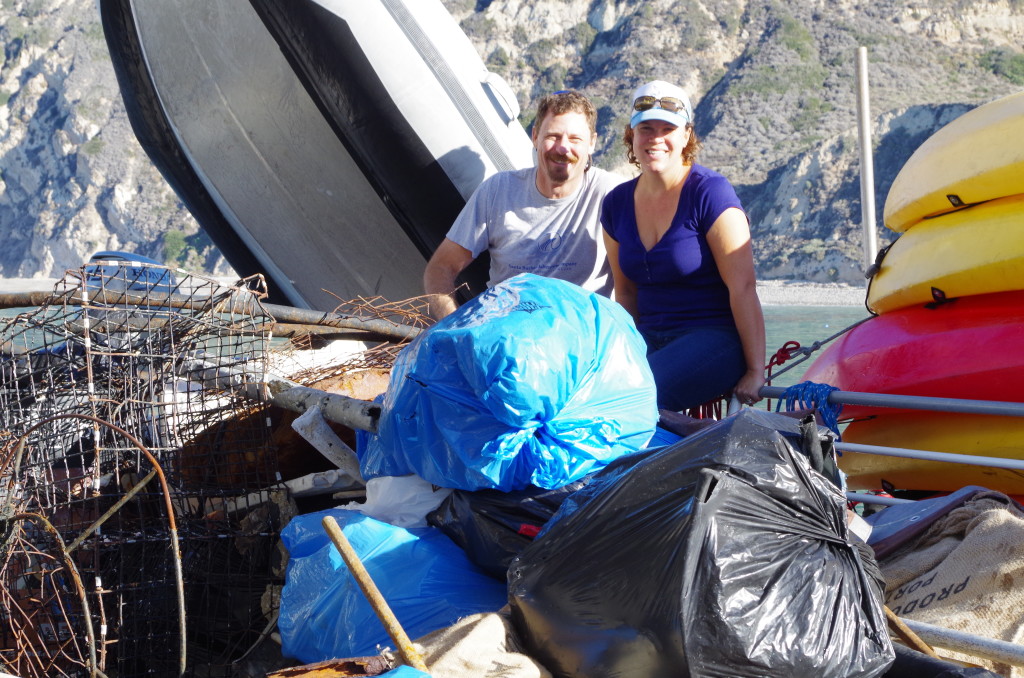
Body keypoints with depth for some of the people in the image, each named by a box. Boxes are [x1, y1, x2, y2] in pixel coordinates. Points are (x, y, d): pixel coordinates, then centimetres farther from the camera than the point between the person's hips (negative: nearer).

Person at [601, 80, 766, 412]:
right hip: (651, 338, 5)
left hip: (716, 338, -5)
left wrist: (755, 371, -15)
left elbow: (743, 288, -13)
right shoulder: (617, 204, 8)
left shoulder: (710, 193, -10)